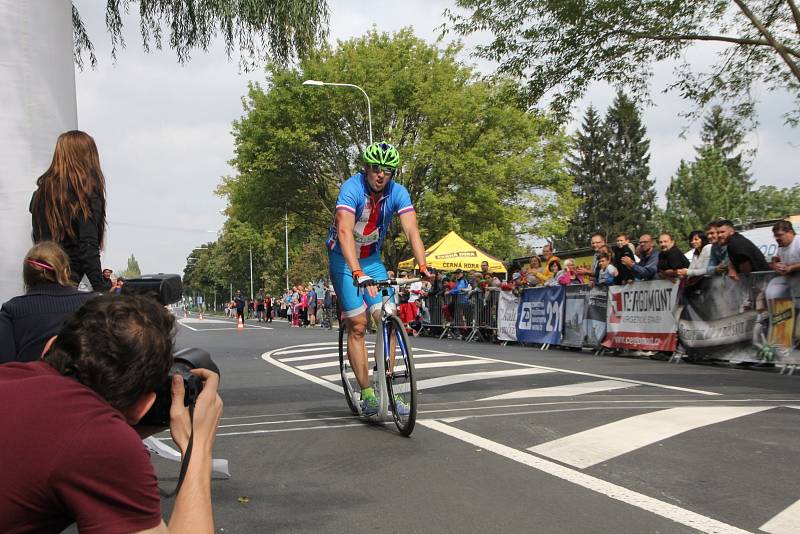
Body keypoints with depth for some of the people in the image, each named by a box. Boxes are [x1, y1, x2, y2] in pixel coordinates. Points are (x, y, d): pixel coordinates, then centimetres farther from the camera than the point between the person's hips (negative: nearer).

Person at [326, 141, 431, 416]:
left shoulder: (398, 193, -13)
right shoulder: (351, 189, -26)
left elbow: (411, 231, -21)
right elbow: (344, 232, -38)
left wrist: (423, 267, -37)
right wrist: (358, 274, -49)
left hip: (372, 259, 4)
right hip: (344, 260, -4)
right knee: (357, 326, -7)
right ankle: (366, 393, 0)